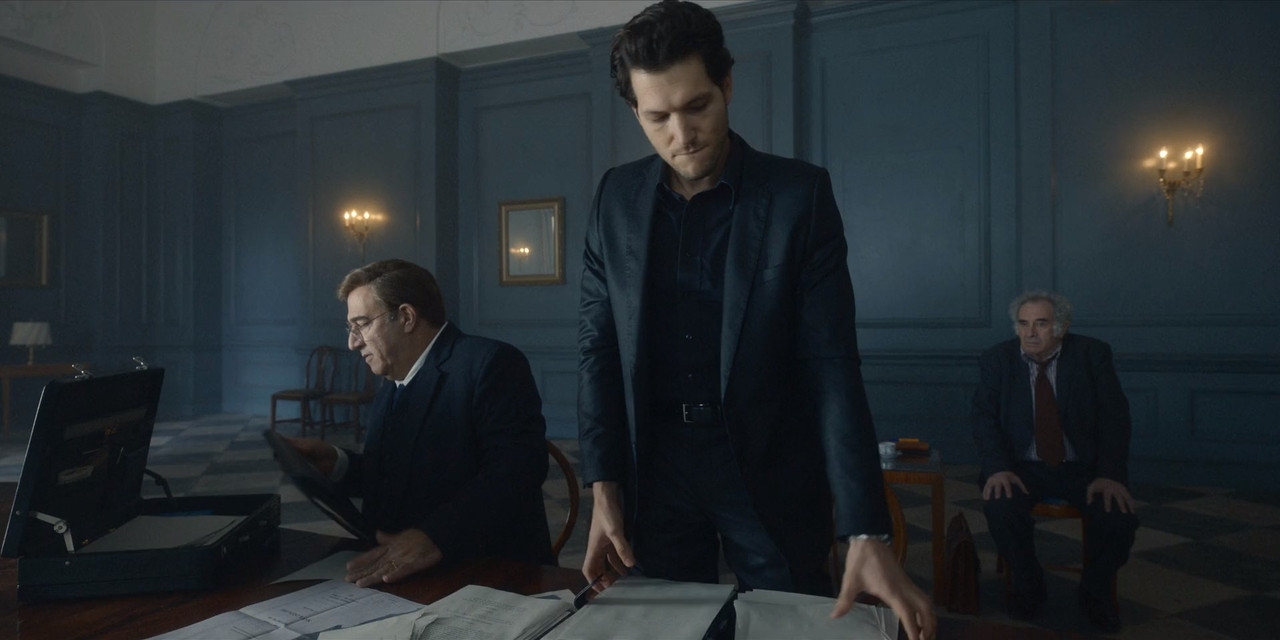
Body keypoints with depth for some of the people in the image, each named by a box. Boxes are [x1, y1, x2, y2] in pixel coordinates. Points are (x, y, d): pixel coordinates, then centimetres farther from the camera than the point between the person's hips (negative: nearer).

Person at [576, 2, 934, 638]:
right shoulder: (616, 197, 0)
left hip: (770, 470, -2)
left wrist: (866, 534, -17)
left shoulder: (799, 193, -9)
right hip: (654, 469, 3)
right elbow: (597, 346, 2)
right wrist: (603, 489, -4)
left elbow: (831, 363, -12)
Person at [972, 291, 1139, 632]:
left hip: (1082, 467, 1)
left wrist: (1110, 474, -17)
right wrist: (998, 468, -21)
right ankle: (1028, 585, 2)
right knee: (1000, 509, -29)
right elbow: (984, 417, -5)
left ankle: (1095, 590, 7)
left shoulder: (1092, 354, -1)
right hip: (1022, 467, -1)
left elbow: (1114, 418, -4)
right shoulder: (998, 358, -1)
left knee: (1119, 515, -25)